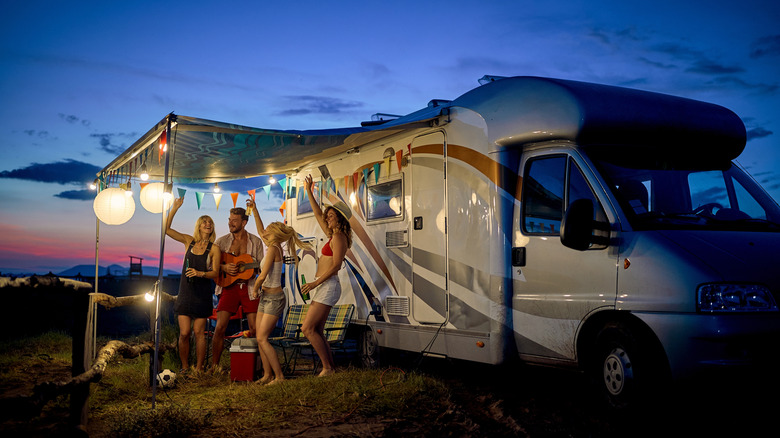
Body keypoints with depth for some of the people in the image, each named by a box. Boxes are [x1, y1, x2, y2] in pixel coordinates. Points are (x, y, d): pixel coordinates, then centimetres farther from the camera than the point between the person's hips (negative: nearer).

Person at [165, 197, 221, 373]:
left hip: (202, 294, -2)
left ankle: (199, 368, 11)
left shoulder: (213, 249, -1)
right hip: (185, 292, 2)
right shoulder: (189, 241, 5)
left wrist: (200, 273, -23)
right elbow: (166, 229, 2)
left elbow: (215, 273, -5)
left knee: (199, 332, 1)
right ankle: (184, 368, 12)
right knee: (184, 333, -1)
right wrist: (174, 209, -5)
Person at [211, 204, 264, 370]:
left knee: (255, 329, -4)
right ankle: (214, 365, 7)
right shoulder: (221, 241, 6)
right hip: (228, 287, 0)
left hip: (249, 287, 0)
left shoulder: (255, 241, 6)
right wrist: (224, 268, -12)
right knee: (220, 327, -7)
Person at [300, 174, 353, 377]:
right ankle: (331, 367, 10)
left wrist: (316, 282, -18)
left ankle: (327, 367, -8)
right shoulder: (333, 235, 16)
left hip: (328, 286, -10)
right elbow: (318, 214, 26)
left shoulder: (338, 237, -10)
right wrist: (309, 192, 26)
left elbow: (336, 265, -19)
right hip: (324, 287, 10)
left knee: (307, 328, -12)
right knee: (317, 331, 8)